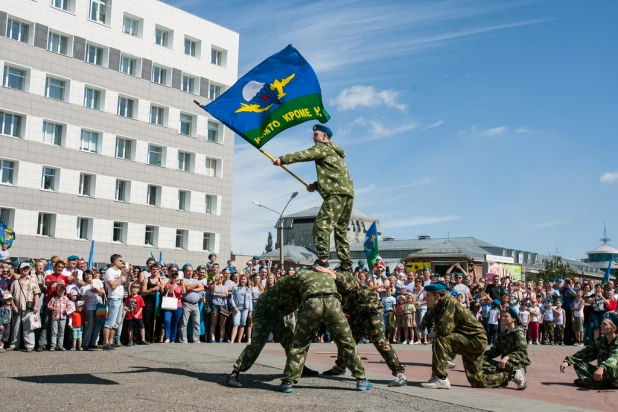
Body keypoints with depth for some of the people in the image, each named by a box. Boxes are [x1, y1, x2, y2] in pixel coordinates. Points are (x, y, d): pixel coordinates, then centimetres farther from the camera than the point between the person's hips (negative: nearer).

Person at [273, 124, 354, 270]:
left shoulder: (323, 147, 3)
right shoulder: (334, 152, 32)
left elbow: (304, 155, -13)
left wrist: (282, 159, -17)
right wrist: (315, 185, 19)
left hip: (337, 193, -10)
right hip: (347, 192, 10)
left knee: (322, 224, -17)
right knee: (340, 230, 13)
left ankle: (322, 259, -29)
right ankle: (346, 264, 11)